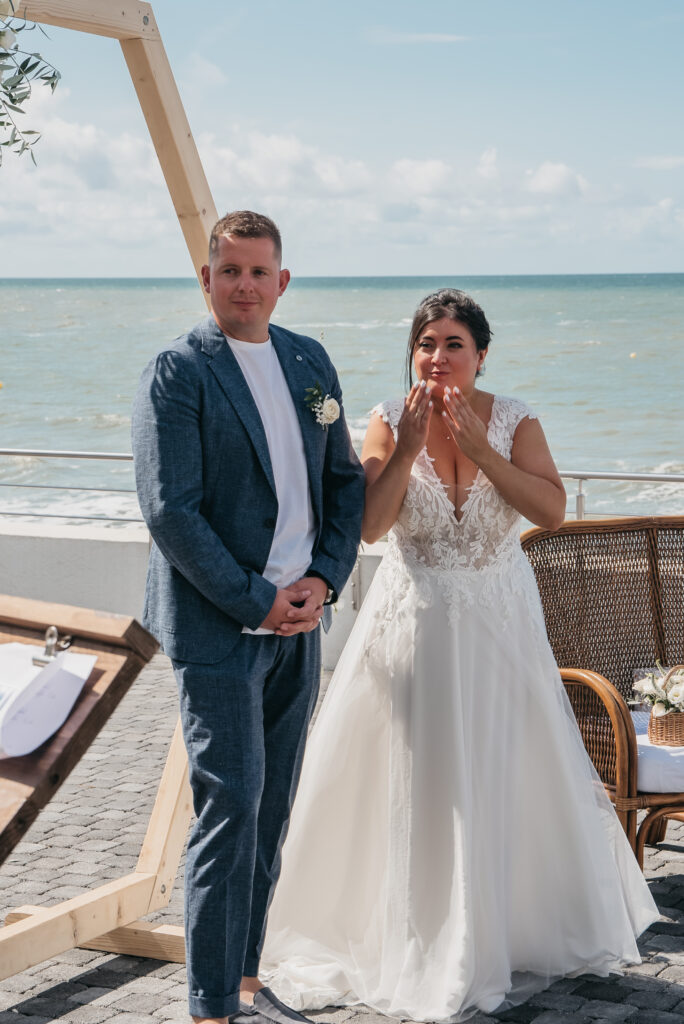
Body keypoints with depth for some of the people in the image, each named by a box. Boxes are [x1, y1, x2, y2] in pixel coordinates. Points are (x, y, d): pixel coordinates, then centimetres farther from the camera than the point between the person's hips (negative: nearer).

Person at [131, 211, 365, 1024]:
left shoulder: (310, 361, 11)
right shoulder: (177, 373, -9)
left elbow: (345, 480, 14)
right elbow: (169, 510, -15)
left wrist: (324, 579, -1)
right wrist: (256, 603, -14)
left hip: (299, 622, 6)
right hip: (217, 628, -6)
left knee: (269, 812, 12)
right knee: (230, 810, -7)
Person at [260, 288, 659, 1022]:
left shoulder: (513, 420, -5)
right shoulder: (390, 422, -7)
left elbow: (551, 510, -17)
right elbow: (369, 525, -16)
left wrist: (478, 447, -22)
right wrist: (408, 447, -21)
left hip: (497, 622, 1)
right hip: (413, 623, -1)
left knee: (503, 774, 10)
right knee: (410, 778, 4)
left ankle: (517, 928, 29)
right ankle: (419, 940, 20)